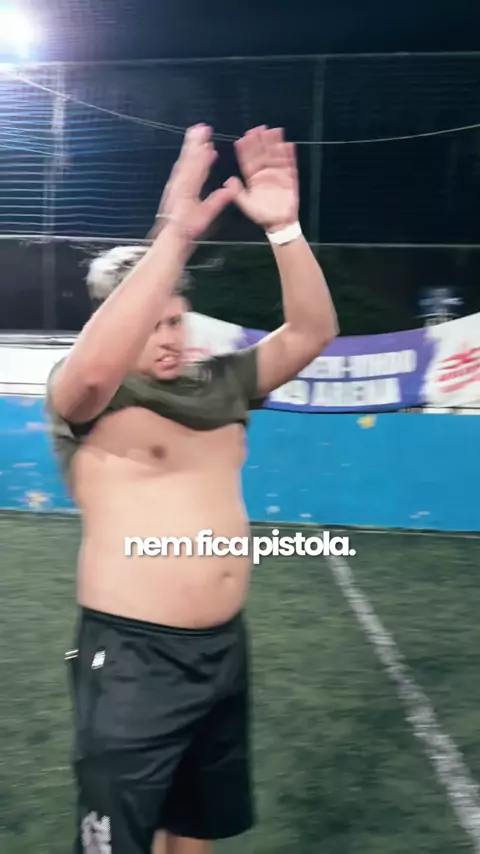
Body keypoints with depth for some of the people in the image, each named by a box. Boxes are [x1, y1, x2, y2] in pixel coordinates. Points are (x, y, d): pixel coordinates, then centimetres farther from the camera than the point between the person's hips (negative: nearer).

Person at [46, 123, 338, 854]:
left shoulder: (222, 385, 6)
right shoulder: (85, 396, -9)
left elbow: (311, 333, 0)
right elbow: (97, 363, -32)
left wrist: (283, 228, -12)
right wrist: (176, 233, -33)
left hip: (224, 645, 6)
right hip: (132, 657, -5)